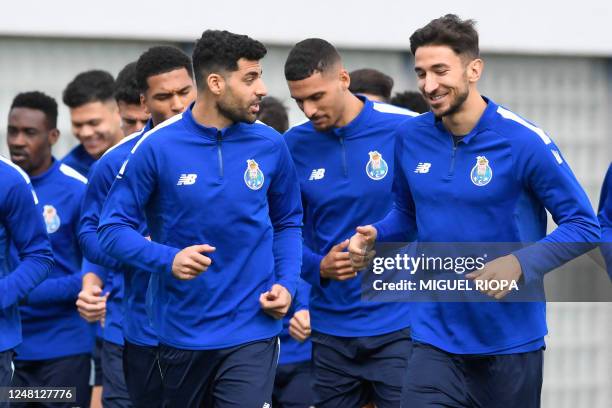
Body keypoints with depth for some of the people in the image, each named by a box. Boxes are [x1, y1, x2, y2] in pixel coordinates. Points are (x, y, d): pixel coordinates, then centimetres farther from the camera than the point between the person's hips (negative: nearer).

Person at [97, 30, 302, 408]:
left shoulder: (269, 145, -1)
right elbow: (114, 227, -5)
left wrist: (286, 284, -3)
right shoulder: (157, 147, -9)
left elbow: (288, 223, 12)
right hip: (181, 331, 0)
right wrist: (168, 259, -21)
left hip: (252, 329, 0)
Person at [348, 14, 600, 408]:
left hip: (512, 342, -3)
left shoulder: (523, 140, -13)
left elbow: (583, 225, -10)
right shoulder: (411, 138, 1)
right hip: (436, 341, 3)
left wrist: (520, 264, -24)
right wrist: (374, 236, -2)